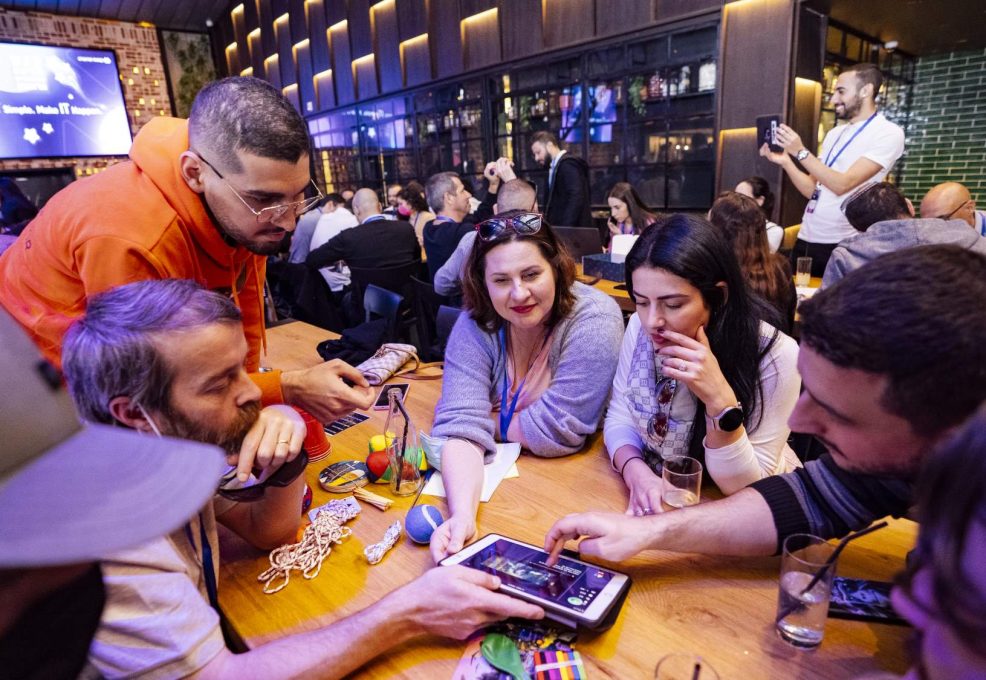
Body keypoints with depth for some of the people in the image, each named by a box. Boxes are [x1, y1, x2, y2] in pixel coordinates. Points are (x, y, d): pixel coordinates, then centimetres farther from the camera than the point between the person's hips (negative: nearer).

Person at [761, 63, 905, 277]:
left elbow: (842, 184, -18)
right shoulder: (834, 134, 15)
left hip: (840, 244, -6)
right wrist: (785, 161, -2)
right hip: (806, 238, 7)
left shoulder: (888, 133, -6)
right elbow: (812, 190, 10)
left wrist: (800, 152, -18)